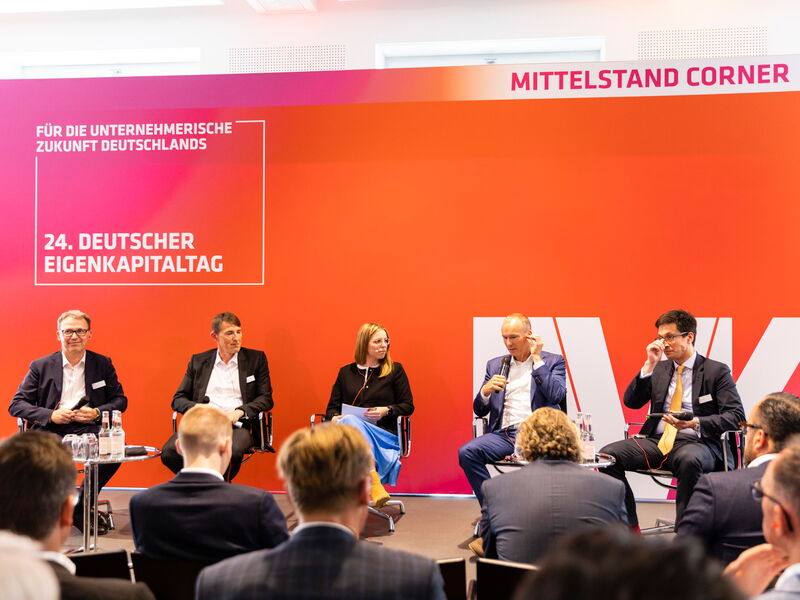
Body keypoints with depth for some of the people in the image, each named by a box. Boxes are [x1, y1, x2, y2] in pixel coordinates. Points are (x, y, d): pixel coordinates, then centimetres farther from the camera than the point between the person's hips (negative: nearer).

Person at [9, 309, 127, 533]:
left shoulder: (102, 364, 14)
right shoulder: (40, 367, 11)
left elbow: (120, 400, 13)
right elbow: (16, 405, 6)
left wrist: (97, 413, -9)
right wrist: (51, 415, -11)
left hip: (89, 430, 1)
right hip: (50, 431, -1)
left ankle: (81, 507, -12)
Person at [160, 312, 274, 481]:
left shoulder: (256, 358, 14)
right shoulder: (198, 361, 18)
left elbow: (266, 399, 9)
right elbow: (178, 399, 15)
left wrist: (240, 412, -10)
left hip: (236, 425, -1)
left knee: (232, 452, -38)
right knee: (169, 452, -29)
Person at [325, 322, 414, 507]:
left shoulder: (395, 370, 14)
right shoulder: (346, 372, 20)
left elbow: (408, 406, 11)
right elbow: (332, 407, 19)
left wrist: (386, 411, -9)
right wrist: (334, 417, -5)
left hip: (384, 434, -2)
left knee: (351, 422, -36)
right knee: (350, 421, -38)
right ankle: (375, 484, -54)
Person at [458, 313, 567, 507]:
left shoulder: (553, 361, 10)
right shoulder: (495, 365, 19)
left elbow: (557, 396, -9)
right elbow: (480, 411, 17)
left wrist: (537, 359, -5)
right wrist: (486, 391, -6)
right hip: (504, 435, 4)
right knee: (466, 452, -24)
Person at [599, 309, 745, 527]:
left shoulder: (717, 371, 4)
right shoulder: (659, 369, 18)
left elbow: (736, 416, -5)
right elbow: (631, 401, 8)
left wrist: (696, 423, -21)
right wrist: (650, 365, -2)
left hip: (696, 442, -5)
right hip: (657, 441, 5)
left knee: (689, 460, -41)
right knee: (608, 454, -20)